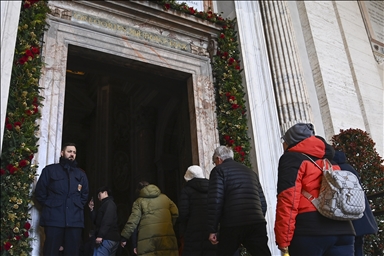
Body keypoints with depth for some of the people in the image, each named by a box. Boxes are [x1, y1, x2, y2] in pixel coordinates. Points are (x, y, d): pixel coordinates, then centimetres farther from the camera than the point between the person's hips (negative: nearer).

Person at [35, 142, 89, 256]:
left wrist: (78, 206, 9)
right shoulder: (50, 170, 12)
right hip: (53, 218, -2)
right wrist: (49, 206, 1)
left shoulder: (81, 174, 20)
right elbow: (40, 192, 8)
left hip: (75, 219, 3)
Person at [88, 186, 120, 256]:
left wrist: (100, 236, -24)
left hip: (106, 238, -10)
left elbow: (107, 221, -19)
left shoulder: (109, 203, -5)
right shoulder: (106, 204, 25)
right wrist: (91, 209, 18)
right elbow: (98, 221, 24)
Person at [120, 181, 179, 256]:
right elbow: (175, 213, 10)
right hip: (166, 236, 2)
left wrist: (124, 237, 7)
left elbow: (133, 220, 2)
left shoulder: (139, 201, 9)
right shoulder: (164, 197, 16)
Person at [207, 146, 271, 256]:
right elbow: (263, 203, 23)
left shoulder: (219, 170, 6)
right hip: (256, 223, 5)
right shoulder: (251, 172, 26)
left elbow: (215, 201, -6)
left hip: (232, 225, -4)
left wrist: (213, 229, -4)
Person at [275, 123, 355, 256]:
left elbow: (288, 198, -10)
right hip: (342, 230, 7)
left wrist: (283, 238, -11)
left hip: (309, 231, -6)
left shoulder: (291, 159, 3)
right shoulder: (327, 160, 26)